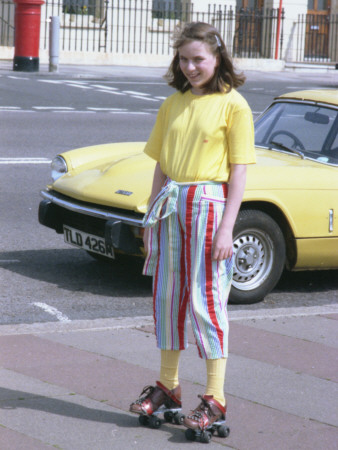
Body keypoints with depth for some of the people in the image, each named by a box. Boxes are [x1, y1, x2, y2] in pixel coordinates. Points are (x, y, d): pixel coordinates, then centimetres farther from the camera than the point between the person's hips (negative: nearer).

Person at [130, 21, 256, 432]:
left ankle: (215, 398, 0)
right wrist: (152, 217, 12)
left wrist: (226, 228, -14)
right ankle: (167, 386, 22)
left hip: (209, 203, -6)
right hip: (171, 205, 6)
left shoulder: (233, 105, -5)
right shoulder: (173, 105, 11)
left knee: (206, 299, -5)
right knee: (168, 295, 10)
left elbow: (238, 171, -8)